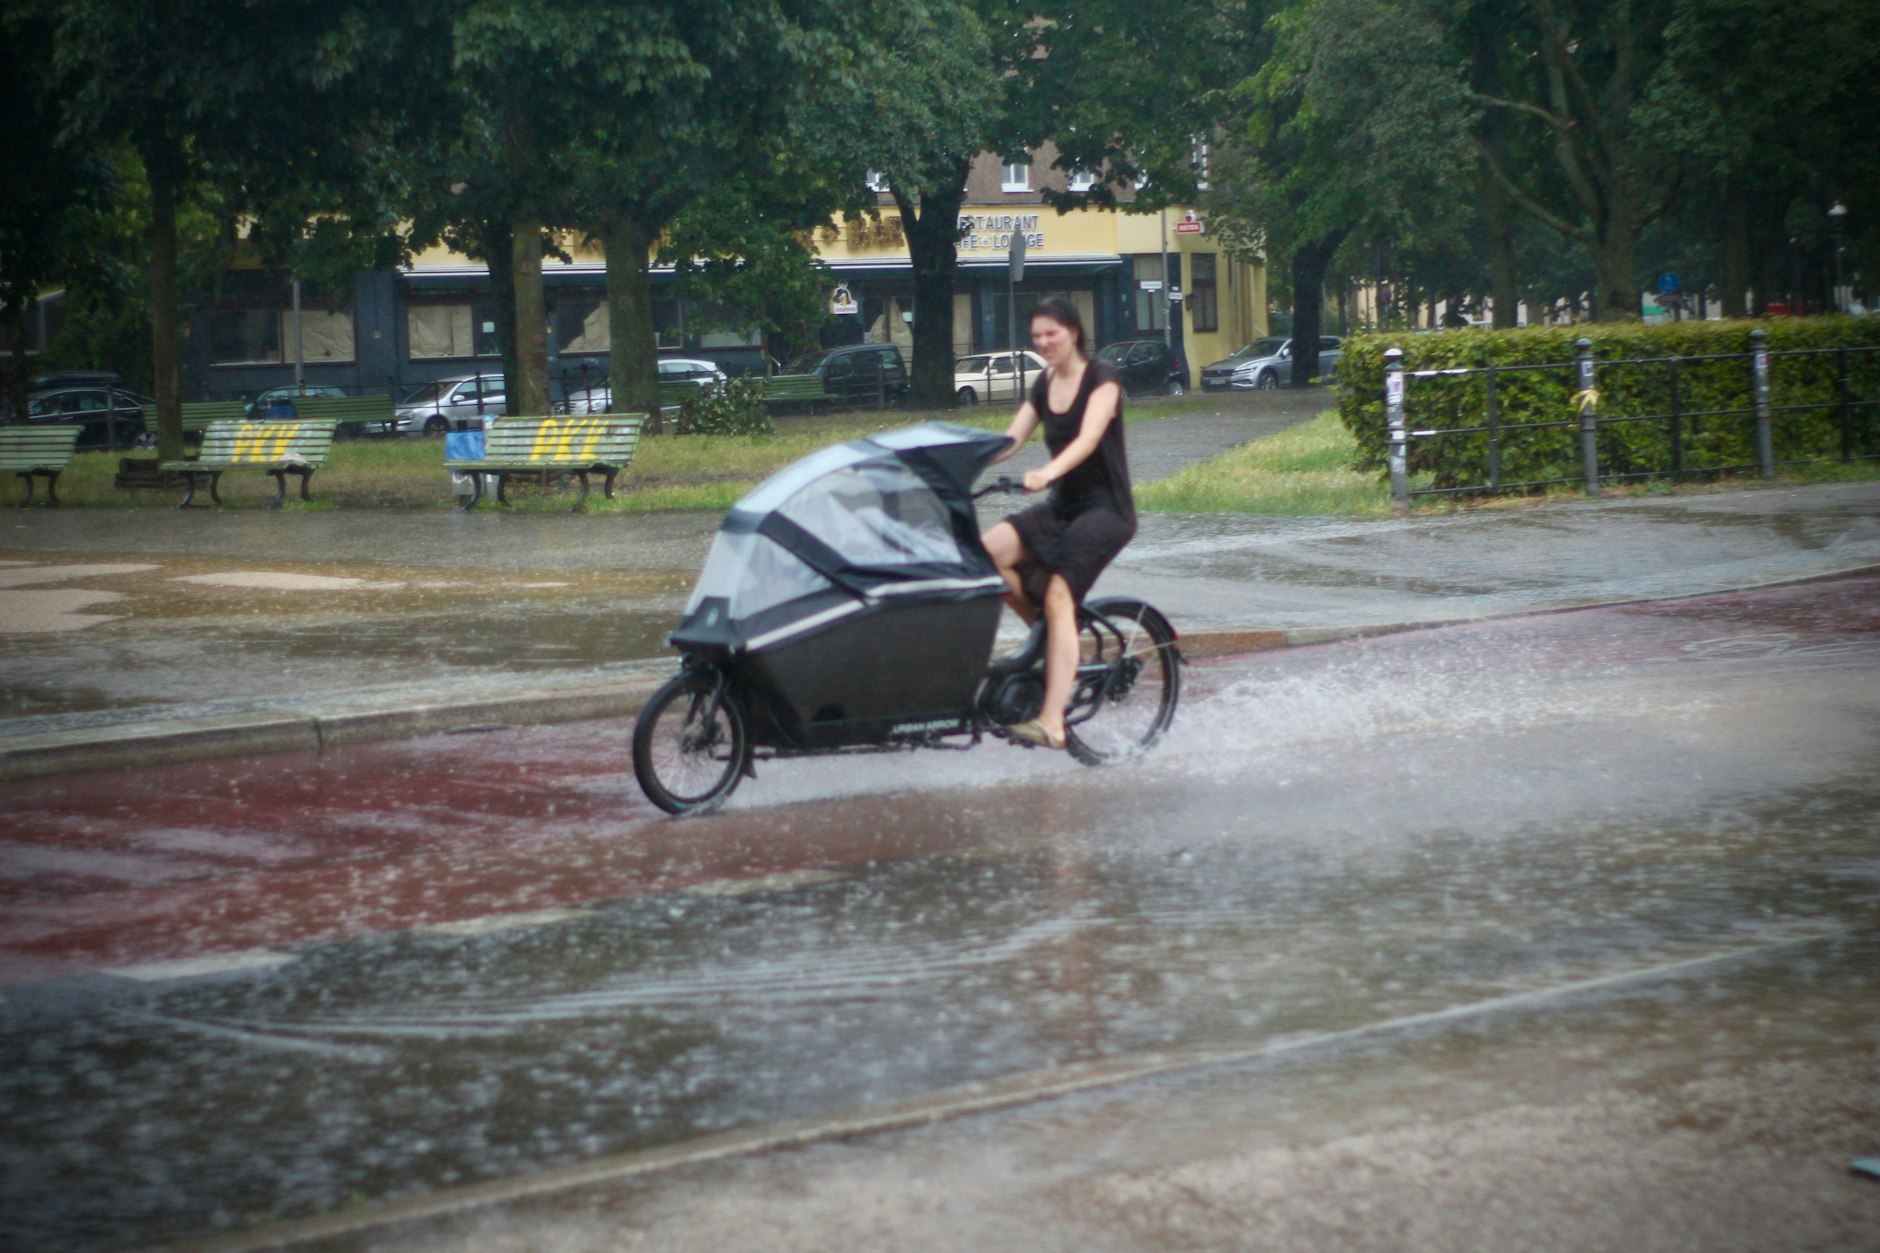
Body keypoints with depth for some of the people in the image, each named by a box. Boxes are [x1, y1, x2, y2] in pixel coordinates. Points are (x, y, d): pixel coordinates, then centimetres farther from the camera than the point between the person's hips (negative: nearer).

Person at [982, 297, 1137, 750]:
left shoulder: (1102, 377, -9)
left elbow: (1089, 437, -25)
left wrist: (1048, 473, -42)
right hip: (1062, 507, 7)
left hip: (1106, 508, -7)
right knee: (988, 552, -20)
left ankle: (1052, 721, -29)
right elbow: (1010, 439, 5)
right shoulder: (1044, 385, 12)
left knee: (1058, 598, -24)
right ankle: (1050, 636, 0)